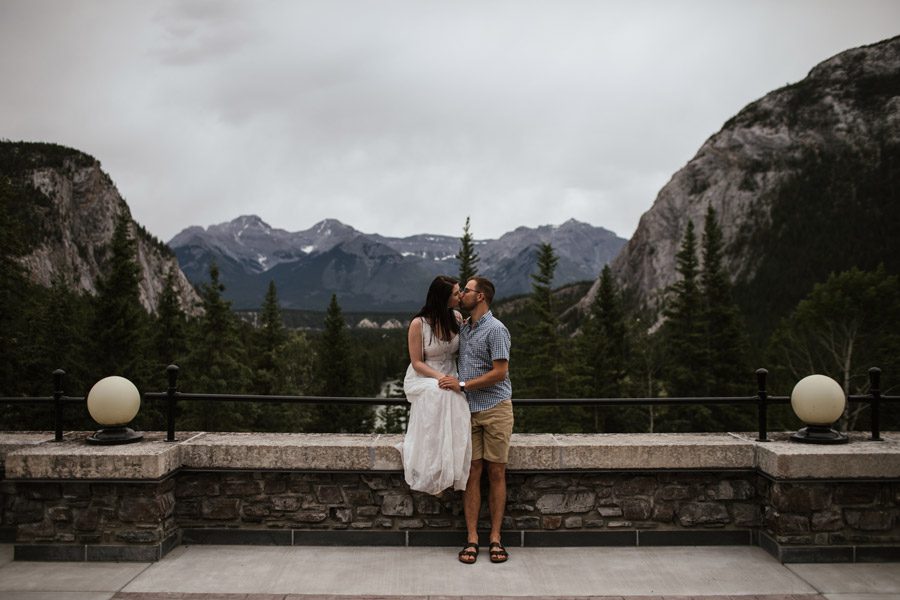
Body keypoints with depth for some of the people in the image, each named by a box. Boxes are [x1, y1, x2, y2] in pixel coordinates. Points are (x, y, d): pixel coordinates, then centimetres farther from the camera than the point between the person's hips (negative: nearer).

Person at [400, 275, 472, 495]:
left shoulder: (457, 318, 0)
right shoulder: (419, 324, -14)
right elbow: (417, 363, -11)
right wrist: (441, 378, -25)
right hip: (423, 378, -5)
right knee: (440, 393, -37)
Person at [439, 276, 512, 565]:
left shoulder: (496, 329, -9)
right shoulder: (463, 328, 15)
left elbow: (500, 372, -14)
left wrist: (462, 384, -11)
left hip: (496, 408, -5)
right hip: (469, 410, 5)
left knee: (496, 473, 1)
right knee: (472, 473, 1)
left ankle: (495, 538, 7)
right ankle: (472, 539, 4)